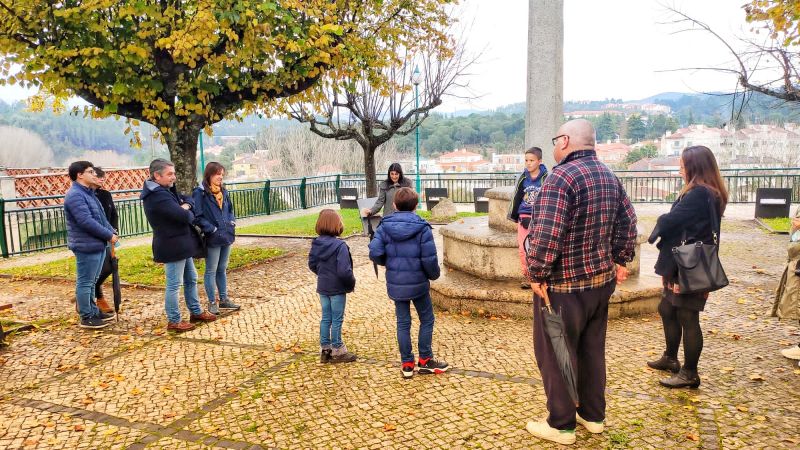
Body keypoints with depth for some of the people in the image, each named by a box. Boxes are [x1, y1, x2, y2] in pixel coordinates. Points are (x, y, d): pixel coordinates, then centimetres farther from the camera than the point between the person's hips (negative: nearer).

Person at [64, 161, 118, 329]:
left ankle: (93, 311, 29)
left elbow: (100, 217, 20)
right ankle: (86, 317, 7)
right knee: (84, 282, -1)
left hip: (97, 244, 10)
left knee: (91, 282, 18)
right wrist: (109, 235, -18)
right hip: (86, 246, -10)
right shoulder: (75, 195, -17)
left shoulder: (88, 193, 16)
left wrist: (112, 231, 5)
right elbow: (86, 221, -25)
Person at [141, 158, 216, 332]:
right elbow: (183, 216, -28)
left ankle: (196, 312, 31)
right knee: (174, 284, 0)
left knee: (191, 279, 19)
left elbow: (187, 198, 18)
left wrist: (186, 205, -6)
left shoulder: (164, 191, 11)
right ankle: (174, 321, 11)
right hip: (172, 246, -11)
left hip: (181, 244, 11)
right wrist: (190, 214, -4)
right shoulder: (157, 196, -22)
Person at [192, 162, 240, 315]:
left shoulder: (223, 191, 10)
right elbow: (197, 216, -15)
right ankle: (212, 303, 13)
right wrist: (212, 229, -17)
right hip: (212, 239, -7)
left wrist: (232, 222, 5)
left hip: (226, 236, 7)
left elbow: (230, 209, 23)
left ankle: (224, 299, 25)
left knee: (222, 269, 16)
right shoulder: (200, 193, -12)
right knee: (211, 271, 4)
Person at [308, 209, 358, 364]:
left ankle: (325, 349, 25)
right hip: (337, 288, -6)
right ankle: (337, 351, 19)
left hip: (322, 287, 6)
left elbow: (312, 265, 6)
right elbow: (344, 271, -25)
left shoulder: (316, 243, -3)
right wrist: (352, 283, -9)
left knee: (325, 318, 16)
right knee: (337, 320, 7)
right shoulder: (340, 245, -23)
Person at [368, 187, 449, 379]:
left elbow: (374, 253, -13)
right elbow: (429, 258, -16)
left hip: (396, 284, 3)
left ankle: (407, 364, 18)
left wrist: (389, 262, 8)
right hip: (418, 283, -3)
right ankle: (425, 361, 20)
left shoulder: (385, 226, -5)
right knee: (427, 320, 15)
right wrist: (434, 275, 3)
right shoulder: (422, 228, -12)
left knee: (403, 322, 13)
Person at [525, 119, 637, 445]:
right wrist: (620, 261, 19)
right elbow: (627, 223, 13)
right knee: (592, 350, 19)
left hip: (564, 287, -8)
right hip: (601, 280, 9)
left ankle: (561, 425, 18)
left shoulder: (561, 177, -20)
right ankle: (593, 416, 33)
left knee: (555, 354, 6)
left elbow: (547, 235, -27)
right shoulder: (609, 177, 8)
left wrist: (537, 275, -17)